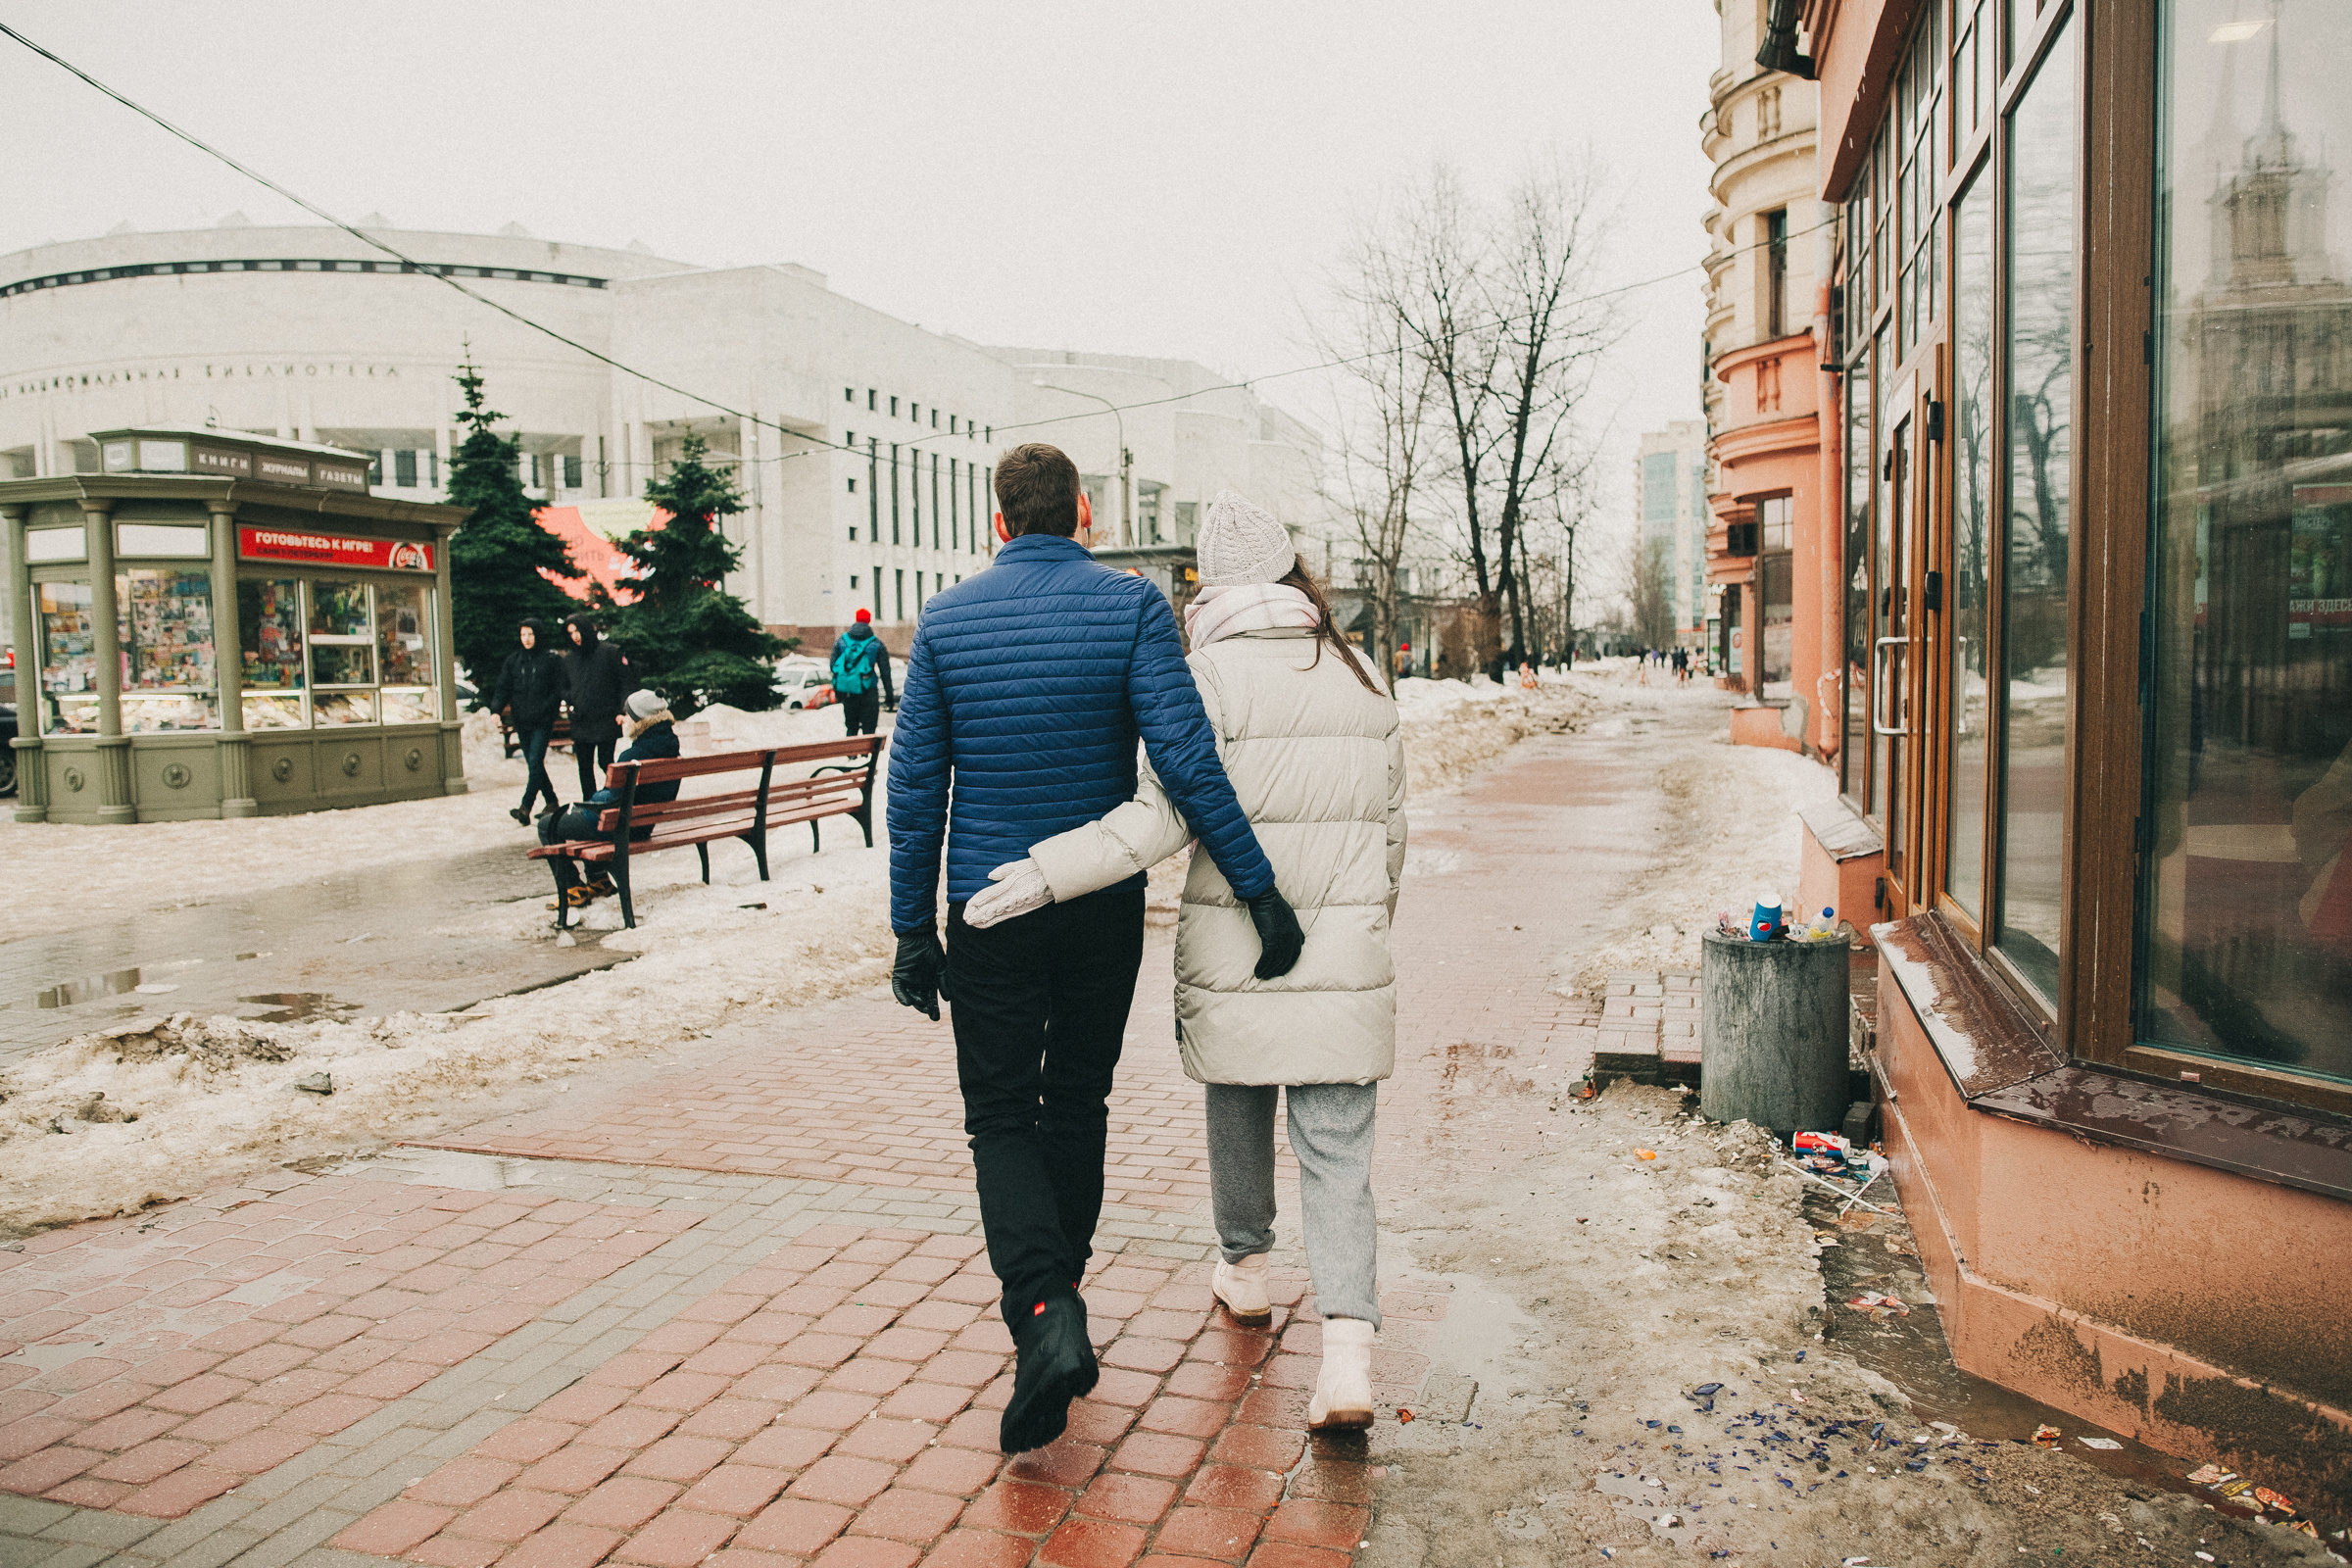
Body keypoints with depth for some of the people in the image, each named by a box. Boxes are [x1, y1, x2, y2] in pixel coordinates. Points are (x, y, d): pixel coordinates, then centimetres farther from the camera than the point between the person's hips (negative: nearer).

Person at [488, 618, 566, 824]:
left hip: (542, 722, -5)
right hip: (521, 722, 5)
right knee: (533, 764, 9)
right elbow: (503, 688, 7)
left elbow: (559, 690, -3)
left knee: (535, 762, -14)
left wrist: (543, 710, -14)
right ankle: (552, 803, 22)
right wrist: (496, 710, -9)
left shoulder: (551, 659, -1)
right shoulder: (513, 660, 11)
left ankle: (525, 808, -19)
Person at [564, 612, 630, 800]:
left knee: (605, 763, -8)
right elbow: (564, 687, 24)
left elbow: (625, 682, -2)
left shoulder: (610, 652, -2)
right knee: (584, 767, 7)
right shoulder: (569, 659, 13)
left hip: (606, 720, -5)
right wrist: (570, 697, 0)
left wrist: (622, 711, -10)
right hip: (580, 722, 5)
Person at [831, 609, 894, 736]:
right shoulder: (876, 644, -2)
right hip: (867, 692, -3)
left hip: (846, 691, 3)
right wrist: (889, 695, 7)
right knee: (869, 731, 1)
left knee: (851, 728, 15)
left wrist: (837, 691, 18)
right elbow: (885, 672, -1)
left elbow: (833, 666, 8)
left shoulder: (840, 641, 5)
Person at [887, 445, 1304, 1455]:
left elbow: (915, 785, -2)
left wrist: (913, 930, 4)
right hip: (1105, 910, 1)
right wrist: (1258, 890, -13)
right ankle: (1056, 1293, 32)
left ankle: (1042, 1310, -13)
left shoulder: (946, 621, -1)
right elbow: (1187, 762, -17)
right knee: (1076, 1105, 18)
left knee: (1001, 1118, 7)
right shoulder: (1130, 607, -6)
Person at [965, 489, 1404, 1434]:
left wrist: (1046, 873, -18)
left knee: (1238, 1107, 22)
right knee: (1340, 1151, 6)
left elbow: (1164, 817, -19)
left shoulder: (1210, 674, -9)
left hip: (1234, 955, -2)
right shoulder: (1364, 677, 6)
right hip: (1344, 955, 3)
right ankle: (1347, 1350, -4)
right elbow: (1389, 824, 12)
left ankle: (1244, 1269, 43)